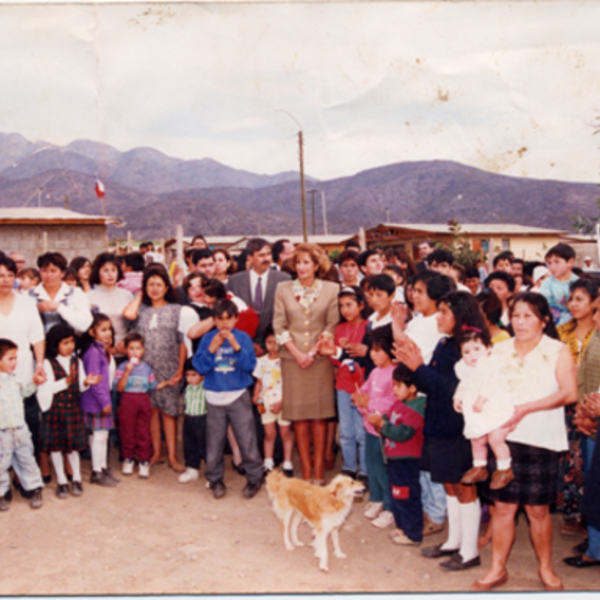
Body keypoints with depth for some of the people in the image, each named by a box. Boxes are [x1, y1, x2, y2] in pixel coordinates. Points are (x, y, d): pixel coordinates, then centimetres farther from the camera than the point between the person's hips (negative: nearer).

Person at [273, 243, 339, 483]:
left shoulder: (331, 289, 4)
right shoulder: (283, 289, 7)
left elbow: (332, 325, 1)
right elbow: (279, 325, 4)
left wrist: (313, 352, -9)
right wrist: (296, 353, -6)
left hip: (320, 358, -1)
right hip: (292, 358, 1)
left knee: (320, 415, 0)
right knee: (299, 416, 2)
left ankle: (319, 471, 6)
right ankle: (306, 472, 9)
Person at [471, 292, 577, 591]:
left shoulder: (558, 351, -1)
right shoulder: (499, 350, 10)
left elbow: (569, 393, -12)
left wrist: (526, 408, -19)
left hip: (542, 440, -2)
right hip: (503, 437, 3)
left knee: (538, 508, 5)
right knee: (503, 506, 6)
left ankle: (546, 569, 25)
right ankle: (497, 569, 19)